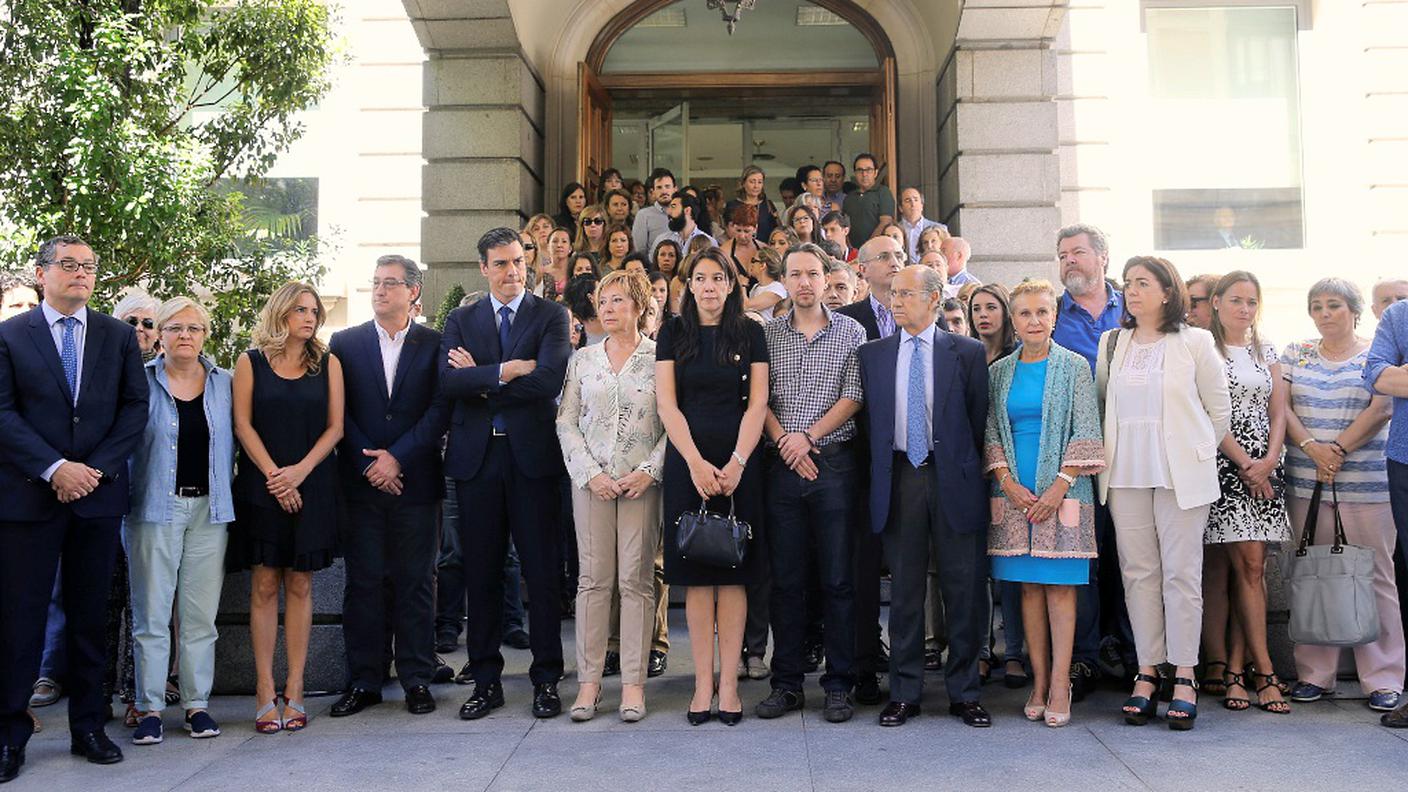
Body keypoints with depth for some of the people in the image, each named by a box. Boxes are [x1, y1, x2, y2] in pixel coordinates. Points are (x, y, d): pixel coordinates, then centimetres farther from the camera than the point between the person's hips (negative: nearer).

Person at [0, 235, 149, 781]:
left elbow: (135, 408, 3)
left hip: (99, 494, 2)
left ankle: (88, 728, 18)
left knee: (90, 617, 9)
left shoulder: (119, 337, 9)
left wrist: (94, 467, -8)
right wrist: (54, 467, -15)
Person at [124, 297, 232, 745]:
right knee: (151, 613, 0)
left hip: (209, 509, 2)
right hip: (155, 507, -2)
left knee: (201, 614, 5)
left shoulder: (223, 384, 9)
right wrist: (129, 493, -3)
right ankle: (150, 708, 9)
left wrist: (225, 488, 7)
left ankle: (197, 703, 14)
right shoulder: (142, 381, 1)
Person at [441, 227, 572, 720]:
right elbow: (448, 382, -5)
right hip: (476, 458, 3)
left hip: (532, 456, -2)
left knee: (543, 572, 3)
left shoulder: (551, 316, 4)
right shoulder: (461, 320, 12)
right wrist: (506, 371, -13)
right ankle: (485, 681, 19)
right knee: (481, 574, 8)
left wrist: (480, 380, -7)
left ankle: (546, 679, 14)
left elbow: (550, 379, -13)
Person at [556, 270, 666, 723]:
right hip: (591, 480, 2)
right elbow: (566, 422, 7)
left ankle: (633, 681, 7)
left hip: (643, 481, -2)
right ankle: (589, 680, 9)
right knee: (593, 578, 2)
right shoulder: (583, 359, 10)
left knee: (637, 579, 0)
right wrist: (590, 474, -5)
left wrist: (649, 471, -12)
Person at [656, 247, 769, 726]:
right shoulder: (674, 334, 7)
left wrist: (736, 464, -12)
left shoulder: (750, 334, 6)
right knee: (696, 573, 1)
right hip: (687, 462, 1)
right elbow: (667, 404, 0)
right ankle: (703, 682, 8)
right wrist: (696, 463, -11)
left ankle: (728, 681, 7)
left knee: (732, 573, 1)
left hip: (739, 463, 0)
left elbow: (757, 404, 0)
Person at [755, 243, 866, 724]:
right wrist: (785, 442, -9)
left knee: (837, 579, 1)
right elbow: (759, 400, 4)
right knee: (786, 579, 6)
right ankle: (786, 684, 15)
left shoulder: (850, 333, 4)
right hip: (782, 466, 2)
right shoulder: (768, 335, 9)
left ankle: (839, 685, 11)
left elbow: (853, 398, -3)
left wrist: (809, 435, -11)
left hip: (834, 463, -2)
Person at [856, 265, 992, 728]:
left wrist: (963, 467, 3)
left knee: (964, 590, 4)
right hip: (898, 478, 2)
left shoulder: (967, 353, 2)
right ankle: (904, 693, 17)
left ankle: (964, 693, 16)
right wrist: (881, 472, 5)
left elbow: (979, 419, 4)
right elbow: (870, 418, 10)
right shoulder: (873, 355, 8)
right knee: (904, 591, 7)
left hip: (953, 480, -1)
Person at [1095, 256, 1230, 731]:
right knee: (1138, 573, 4)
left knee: (1182, 574, -1)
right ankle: (1146, 673, 11)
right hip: (1126, 475, 3)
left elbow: (1220, 409, 6)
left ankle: (1184, 678, 6)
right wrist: (1111, 454, 8)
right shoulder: (1111, 344, 10)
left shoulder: (1194, 342, 2)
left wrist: (1196, 456, 7)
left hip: (1181, 474, -3)